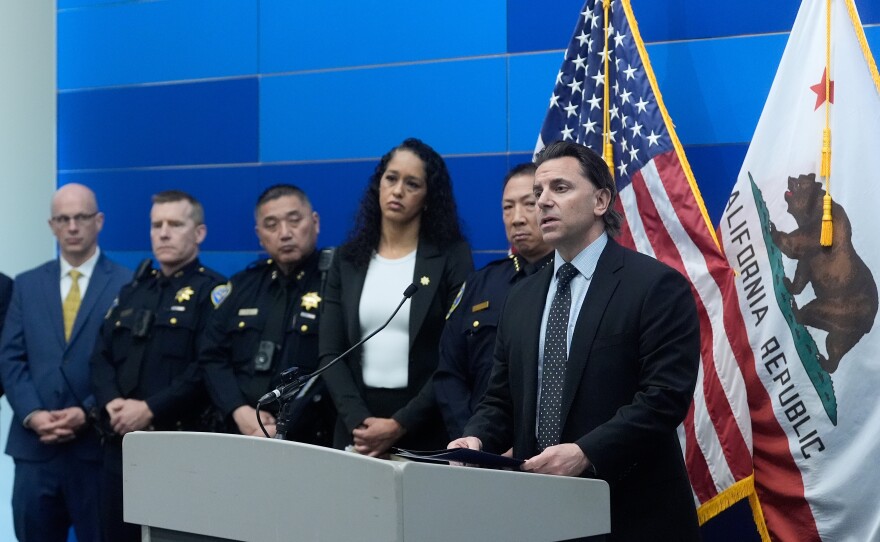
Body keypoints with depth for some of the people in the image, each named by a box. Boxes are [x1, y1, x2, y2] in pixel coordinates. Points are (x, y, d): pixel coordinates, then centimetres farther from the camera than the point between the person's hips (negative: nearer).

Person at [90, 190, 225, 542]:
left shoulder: (212, 292, -2)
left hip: (180, 443, -6)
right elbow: (101, 357, 13)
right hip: (120, 442, 6)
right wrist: (111, 403, -6)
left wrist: (151, 409, -18)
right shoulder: (132, 292, 20)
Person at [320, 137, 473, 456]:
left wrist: (399, 425, -15)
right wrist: (359, 422, -12)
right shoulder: (349, 260, 8)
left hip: (428, 432, -3)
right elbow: (331, 354, 3)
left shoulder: (453, 257, -2)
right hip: (358, 427, 3)